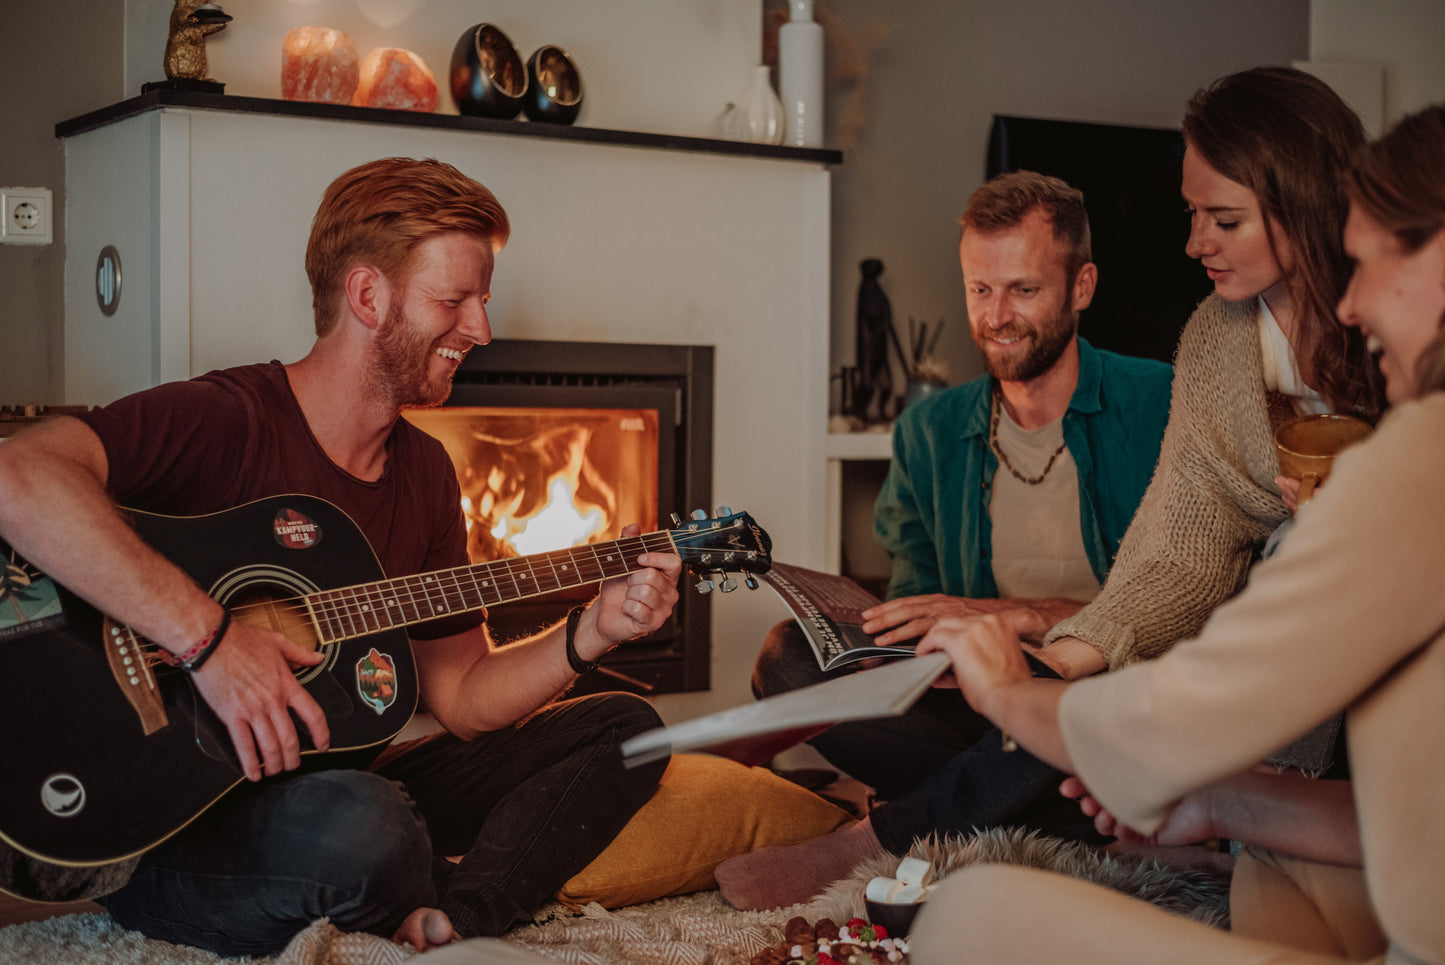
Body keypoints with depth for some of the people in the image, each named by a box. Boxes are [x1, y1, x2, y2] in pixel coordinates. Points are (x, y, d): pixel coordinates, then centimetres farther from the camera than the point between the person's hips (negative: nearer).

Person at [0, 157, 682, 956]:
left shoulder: (423, 470, 11)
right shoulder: (222, 422, -15)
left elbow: (461, 696, 13)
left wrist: (592, 633, -3)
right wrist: (210, 639, -35)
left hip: (341, 782, 8)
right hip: (170, 825, -8)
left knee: (621, 729, 2)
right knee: (366, 825, -39)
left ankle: (442, 920, -18)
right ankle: (450, 914, -5)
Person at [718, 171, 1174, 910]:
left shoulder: (1158, 406, -3)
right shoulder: (929, 432, 12)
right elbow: (915, 594, 13)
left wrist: (1003, 616, -19)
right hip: (987, 708, 4)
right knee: (791, 656, -16)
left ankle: (864, 844, -20)